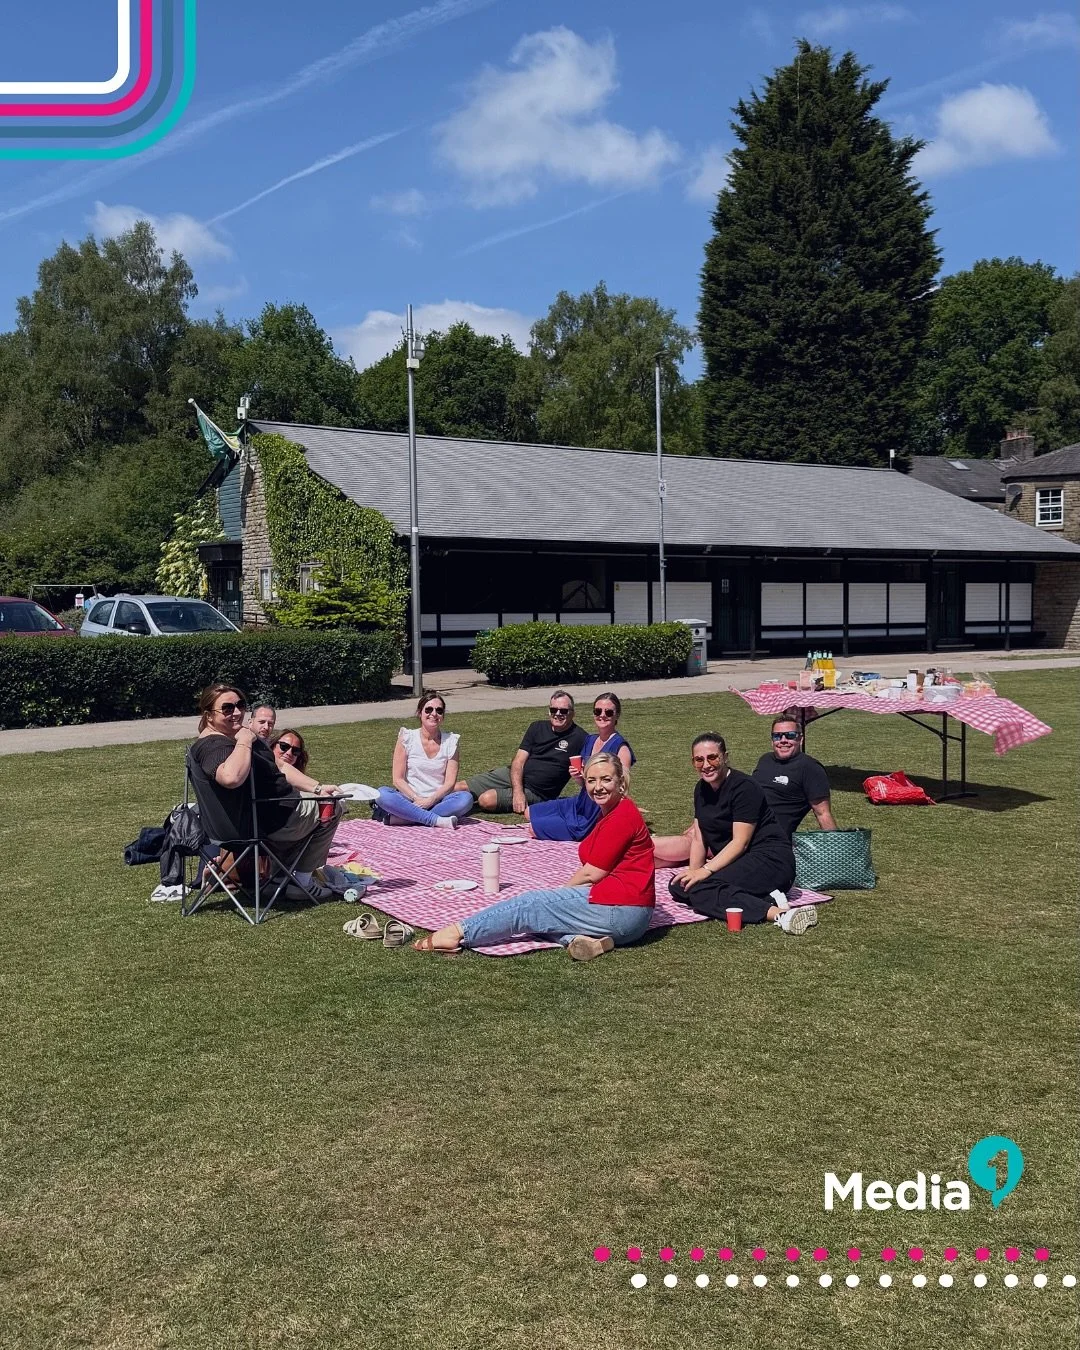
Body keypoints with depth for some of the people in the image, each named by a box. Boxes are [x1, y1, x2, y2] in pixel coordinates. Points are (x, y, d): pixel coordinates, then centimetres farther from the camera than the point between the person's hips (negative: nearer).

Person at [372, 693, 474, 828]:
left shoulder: (450, 741, 4)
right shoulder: (407, 738, 0)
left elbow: (450, 782, -1)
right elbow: (398, 779, -3)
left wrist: (431, 800, -17)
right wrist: (417, 799, -17)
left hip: (437, 800, 1)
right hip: (410, 799, -1)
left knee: (466, 798, -29)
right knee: (382, 794, -30)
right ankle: (438, 820, -30)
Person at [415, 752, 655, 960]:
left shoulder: (622, 817, -14)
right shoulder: (609, 813, 19)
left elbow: (591, 874, -13)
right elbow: (591, 870, 15)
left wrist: (561, 892, 3)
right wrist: (560, 895, 1)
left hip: (620, 909, -10)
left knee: (530, 906, -9)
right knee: (536, 904, 6)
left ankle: (458, 933, -9)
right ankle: (577, 938, -18)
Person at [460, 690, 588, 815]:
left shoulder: (579, 738, -5)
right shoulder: (537, 727, 7)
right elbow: (519, 761, -1)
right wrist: (517, 791, -18)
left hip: (534, 791, -5)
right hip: (514, 777, 5)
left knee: (487, 799, -26)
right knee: (460, 788, -7)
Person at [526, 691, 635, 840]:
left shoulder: (621, 747, -17)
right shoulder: (589, 740, 7)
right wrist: (577, 777, -7)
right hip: (581, 805, 9)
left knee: (535, 828, -7)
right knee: (530, 812, 16)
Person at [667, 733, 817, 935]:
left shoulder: (743, 787, -14)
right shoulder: (702, 789, 12)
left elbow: (740, 842, -18)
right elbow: (699, 838, 11)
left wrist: (707, 870, -23)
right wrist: (694, 871, -4)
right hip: (734, 863, 10)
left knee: (700, 890, -29)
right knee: (678, 886, -8)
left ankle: (777, 913, -39)